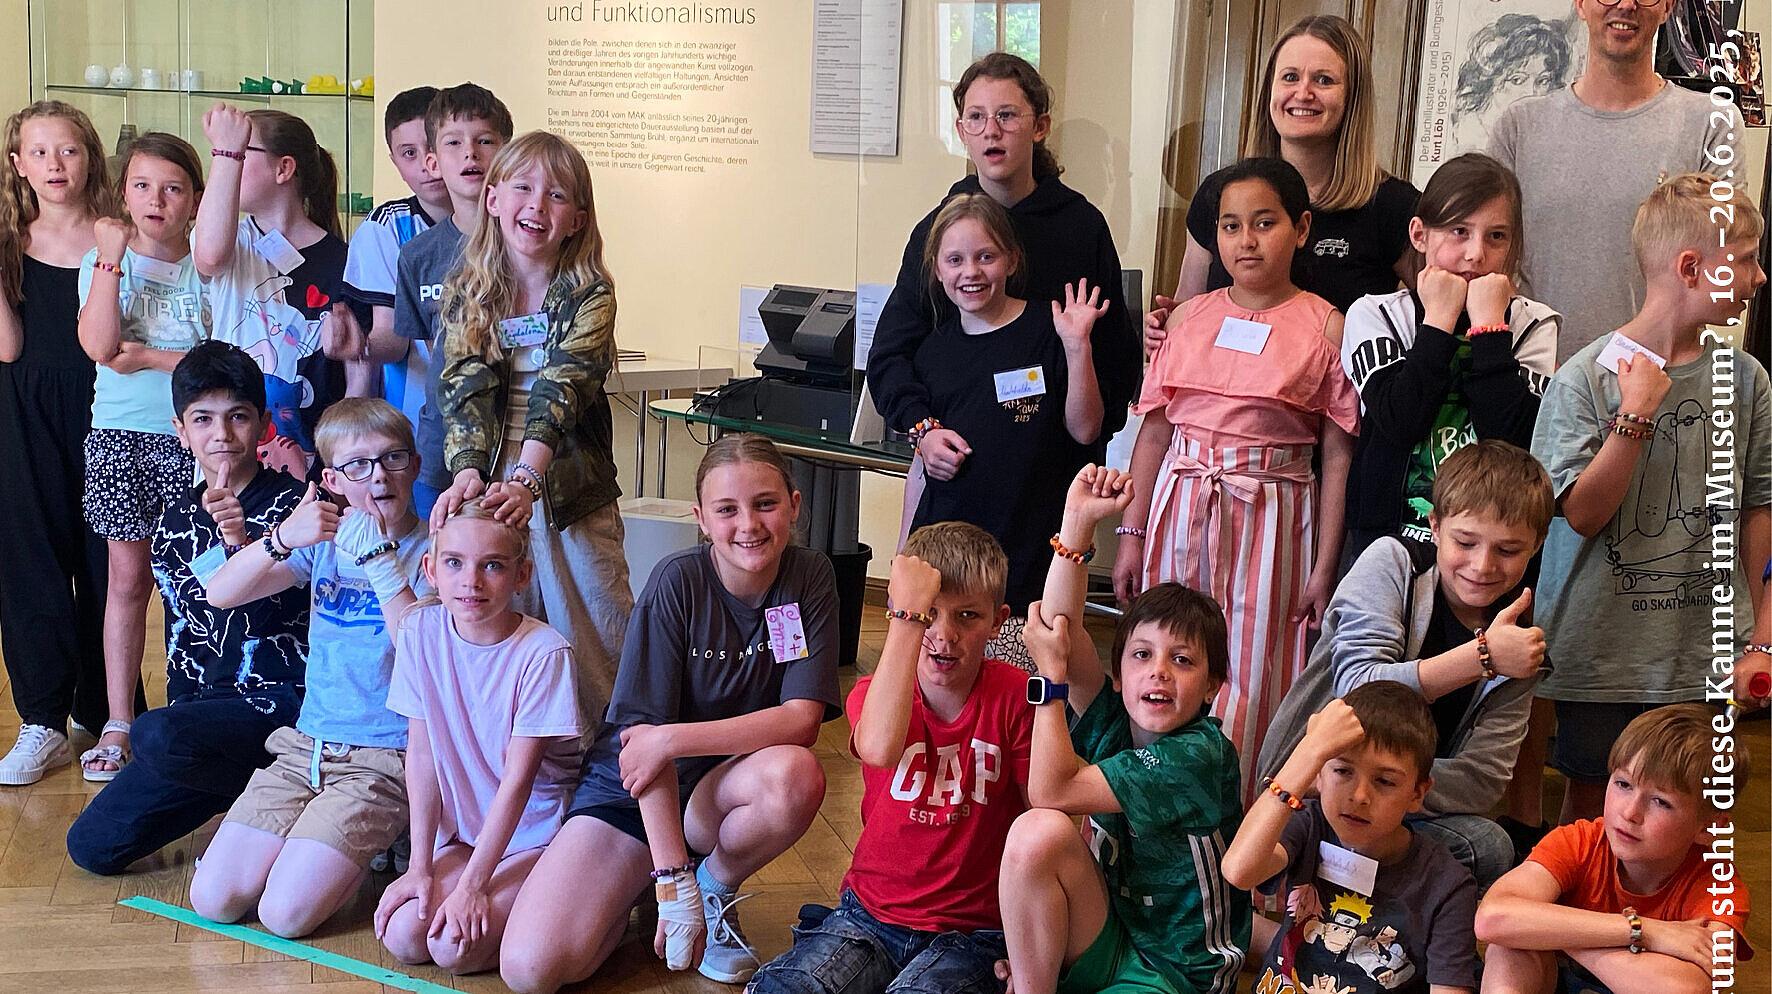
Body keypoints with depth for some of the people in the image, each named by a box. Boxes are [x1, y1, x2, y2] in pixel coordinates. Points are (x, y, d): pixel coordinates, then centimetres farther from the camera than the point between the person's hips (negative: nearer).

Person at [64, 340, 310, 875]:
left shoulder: (291, 504, -8)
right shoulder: (176, 520, 11)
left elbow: (272, 616, -19)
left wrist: (245, 545, -35)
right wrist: (182, 705, 11)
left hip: (280, 698, -7)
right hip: (202, 701, 7)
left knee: (155, 736, -36)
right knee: (91, 845, 1)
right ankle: (246, 781, 15)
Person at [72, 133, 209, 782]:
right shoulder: (103, 261, 3)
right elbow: (100, 345, -14)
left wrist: (150, 358, -12)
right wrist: (111, 257, -16)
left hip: (192, 437, -1)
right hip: (119, 435, 1)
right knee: (128, 578, 5)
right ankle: (118, 723, 13)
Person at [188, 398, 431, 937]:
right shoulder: (325, 539, 9)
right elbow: (220, 594, -1)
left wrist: (379, 559, -24)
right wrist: (281, 538, -18)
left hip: (384, 757, -5)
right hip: (306, 746, 5)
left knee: (286, 913, -17)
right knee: (212, 899, -5)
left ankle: (358, 856, 10)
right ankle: (306, 843, 19)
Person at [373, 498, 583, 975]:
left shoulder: (544, 653, -21)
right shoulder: (419, 631, -7)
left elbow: (518, 780, -18)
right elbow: (421, 752, -4)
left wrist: (471, 886, -18)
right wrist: (421, 867, -6)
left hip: (536, 829, -5)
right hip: (462, 828, 5)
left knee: (455, 948, -19)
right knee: (402, 937, -12)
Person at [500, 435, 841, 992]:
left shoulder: (810, 579, -10)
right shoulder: (677, 583, -17)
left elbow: (802, 718, -18)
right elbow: (644, 733, -21)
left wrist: (672, 738, -28)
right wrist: (674, 886, -27)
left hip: (722, 789, 2)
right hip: (634, 792, -2)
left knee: (797, 774, -35)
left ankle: (717, 886, -3)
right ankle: (640, 886, 11)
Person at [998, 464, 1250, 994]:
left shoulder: (1201, 754, -19)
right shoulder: (1114, 722, -1)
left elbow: (1051, 789, -22)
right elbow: (1059, 626, -12)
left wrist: (1052, 674, -15)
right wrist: (1078, 520, -18)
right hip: (1104, 942, 7)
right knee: (1037, 832, -22)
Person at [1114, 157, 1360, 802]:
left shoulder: (1325, 326, -2)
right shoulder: (1190, 318, 7)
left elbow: (1338, 456, -3)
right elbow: (1154, 434, 9)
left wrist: (1324, 564, -6)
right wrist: (1131, 535, 5)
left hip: (1270, 518, -3)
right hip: (1180, 509, 3)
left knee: (1251, 682, 0)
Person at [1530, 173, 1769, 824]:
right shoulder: (1586, 377, -9)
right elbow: (1583, 513, -13)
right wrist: (1636, 414, -19)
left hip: (1707, 648, 3)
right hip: (1603, 649, -3)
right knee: (1590, 806, 11)